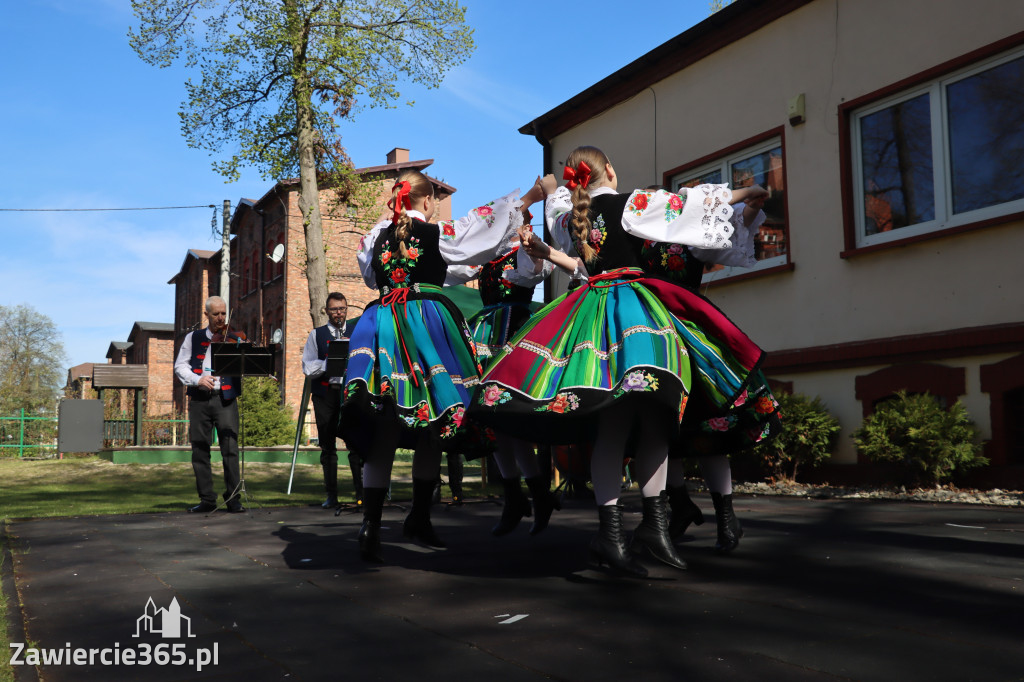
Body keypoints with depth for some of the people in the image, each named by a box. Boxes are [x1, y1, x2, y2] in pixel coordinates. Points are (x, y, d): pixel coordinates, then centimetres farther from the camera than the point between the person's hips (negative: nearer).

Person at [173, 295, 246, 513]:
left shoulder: (235, 340, 9)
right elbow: (180, 366, 9)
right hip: (199, 399, 2)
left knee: (230, 449, -7)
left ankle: (233, 498, -1)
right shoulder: (193, 338, 13)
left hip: (225, 399, -2)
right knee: (200, 450, 4)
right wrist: (197, 379, -8)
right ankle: (207, 499, 13)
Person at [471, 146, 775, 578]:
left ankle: (610, 532, -1)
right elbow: (687, 203, 4)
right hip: (632, 305, -6)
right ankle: (653, 522, -2)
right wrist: (741, 193, 15)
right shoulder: (629, 204, -1)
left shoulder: (569, 216, 14)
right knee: (652, 419, -2)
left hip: (590, 311, 6)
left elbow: (555, 202, 37)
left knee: (611, 425, 1)